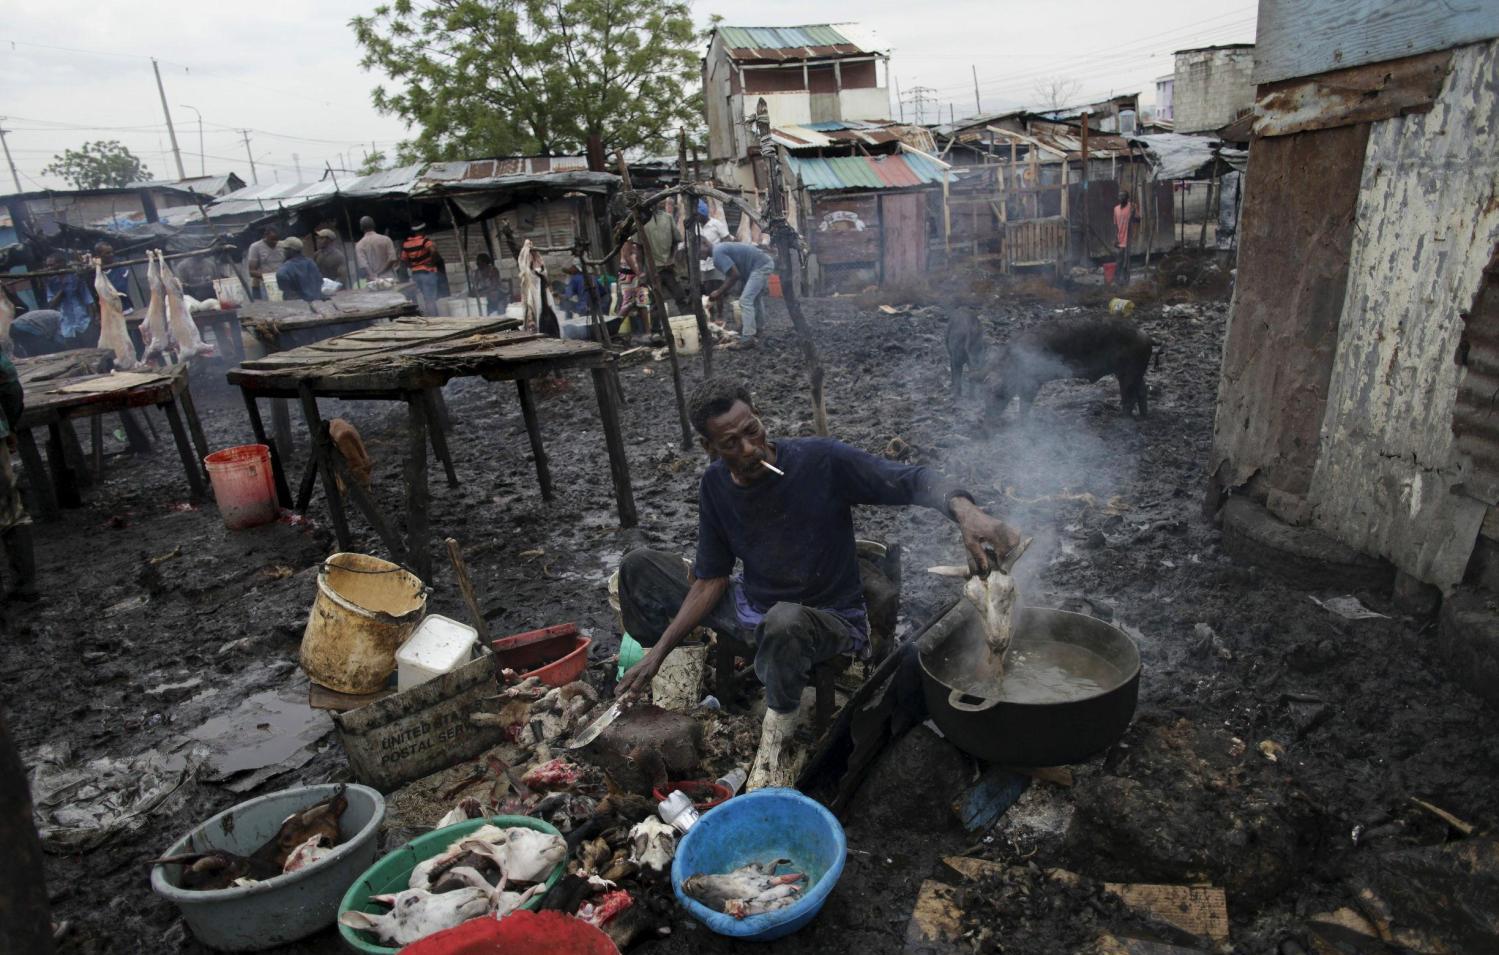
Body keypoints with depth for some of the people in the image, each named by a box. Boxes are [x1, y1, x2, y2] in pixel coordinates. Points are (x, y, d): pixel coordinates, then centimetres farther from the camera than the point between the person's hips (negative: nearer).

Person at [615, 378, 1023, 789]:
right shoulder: (715, 484, -5)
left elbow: (912, 480, -24)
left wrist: (966, 511, -46)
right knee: (639, 567, -2)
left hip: (830, 619, -5)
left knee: (785, 621, -43)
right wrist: (659, 652, -6)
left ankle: (779, 734, -13)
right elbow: (710, 581, 0)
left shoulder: (820, 460, -21)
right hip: (752, 610, 5)